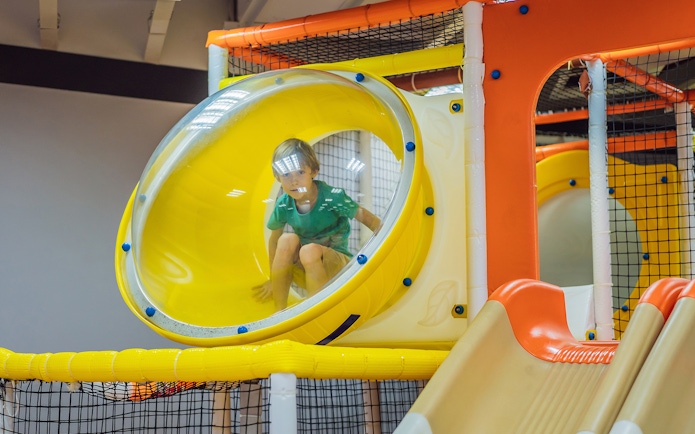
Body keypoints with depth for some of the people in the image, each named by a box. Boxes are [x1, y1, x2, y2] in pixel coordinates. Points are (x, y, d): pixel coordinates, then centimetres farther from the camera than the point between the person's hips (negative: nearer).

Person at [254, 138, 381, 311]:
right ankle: (279, 312, -21)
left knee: (310, 250, -34)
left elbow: (368, 219, -14)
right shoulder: (283, 204, -10)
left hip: (338, 266, -3)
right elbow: (274, 240, 5)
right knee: (287, 240, -26)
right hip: (304, 269, 4)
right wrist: (274, 280, 13)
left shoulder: (332, 197, -19)